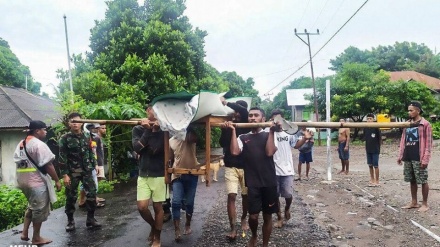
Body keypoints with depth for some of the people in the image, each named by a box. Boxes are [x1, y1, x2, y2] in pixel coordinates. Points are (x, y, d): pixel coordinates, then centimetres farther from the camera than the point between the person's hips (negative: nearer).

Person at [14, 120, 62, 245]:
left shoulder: (20, 144, 12)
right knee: (39, 209, 5)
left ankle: (24, 233, 24)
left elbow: (18, 161, 15)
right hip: (36, 181, -9)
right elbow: (47, 165, -19)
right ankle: (36, 238, 16)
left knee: (32, 206, 24)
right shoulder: (39, 144, -17)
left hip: (23, 180, 9)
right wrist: (57, 180, -12)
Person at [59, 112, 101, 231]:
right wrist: (64, 174, -12)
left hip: (86, 171, 3)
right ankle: (70, 221, 22)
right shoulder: (64, 139, -5)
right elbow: (62, 158, -8)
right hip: (72, 172, -3)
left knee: (92, 194, -1)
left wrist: (94, 166, 7)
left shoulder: (86, 137, 7)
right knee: (71, 197, 6)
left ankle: (90, 219, 13)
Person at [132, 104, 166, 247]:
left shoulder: (163, 130, -2)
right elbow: (137, 148, -13)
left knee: (157, 207, 4)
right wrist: (147, 130, -14)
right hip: (143, 174, 2)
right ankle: (153, 226, 27)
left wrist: (155, 131, -16)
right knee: (142, 207, -4)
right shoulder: (138, 129, 3)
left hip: (159, 174, -1)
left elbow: (157, 150, -16)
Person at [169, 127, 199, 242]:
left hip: (191, 175, -1)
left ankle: (188, 225, 27)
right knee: (176, 202, -10)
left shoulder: (190, 137, -2)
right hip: (177, 175, 2)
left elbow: (194, 138, -29)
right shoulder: (171, 141, 9)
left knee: (189, 202, 5)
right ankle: (177, 230, -3)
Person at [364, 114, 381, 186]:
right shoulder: (365, 128, 3)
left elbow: (380, 138, -5)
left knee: (375, 165, 0)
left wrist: (378, 147, 1)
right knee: (370, 165, 10)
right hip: (368, 150, 5)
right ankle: (372, 180, 20)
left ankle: (377, 181, 9)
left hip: (375, 150, -5)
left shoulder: (376, 128, -11)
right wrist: (366, 147, 8)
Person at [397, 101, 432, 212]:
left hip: (419, 158, -6)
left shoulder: (425, 124, -5)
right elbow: (403, 141, 16)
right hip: (408, 158, 6)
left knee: (423, 181, 2)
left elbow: (428, 143, -9)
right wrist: (400, 155, 11)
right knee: (412, 181, 13)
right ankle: (414, 202, 23)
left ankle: (425, 204, 13)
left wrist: (425, 159, -14)